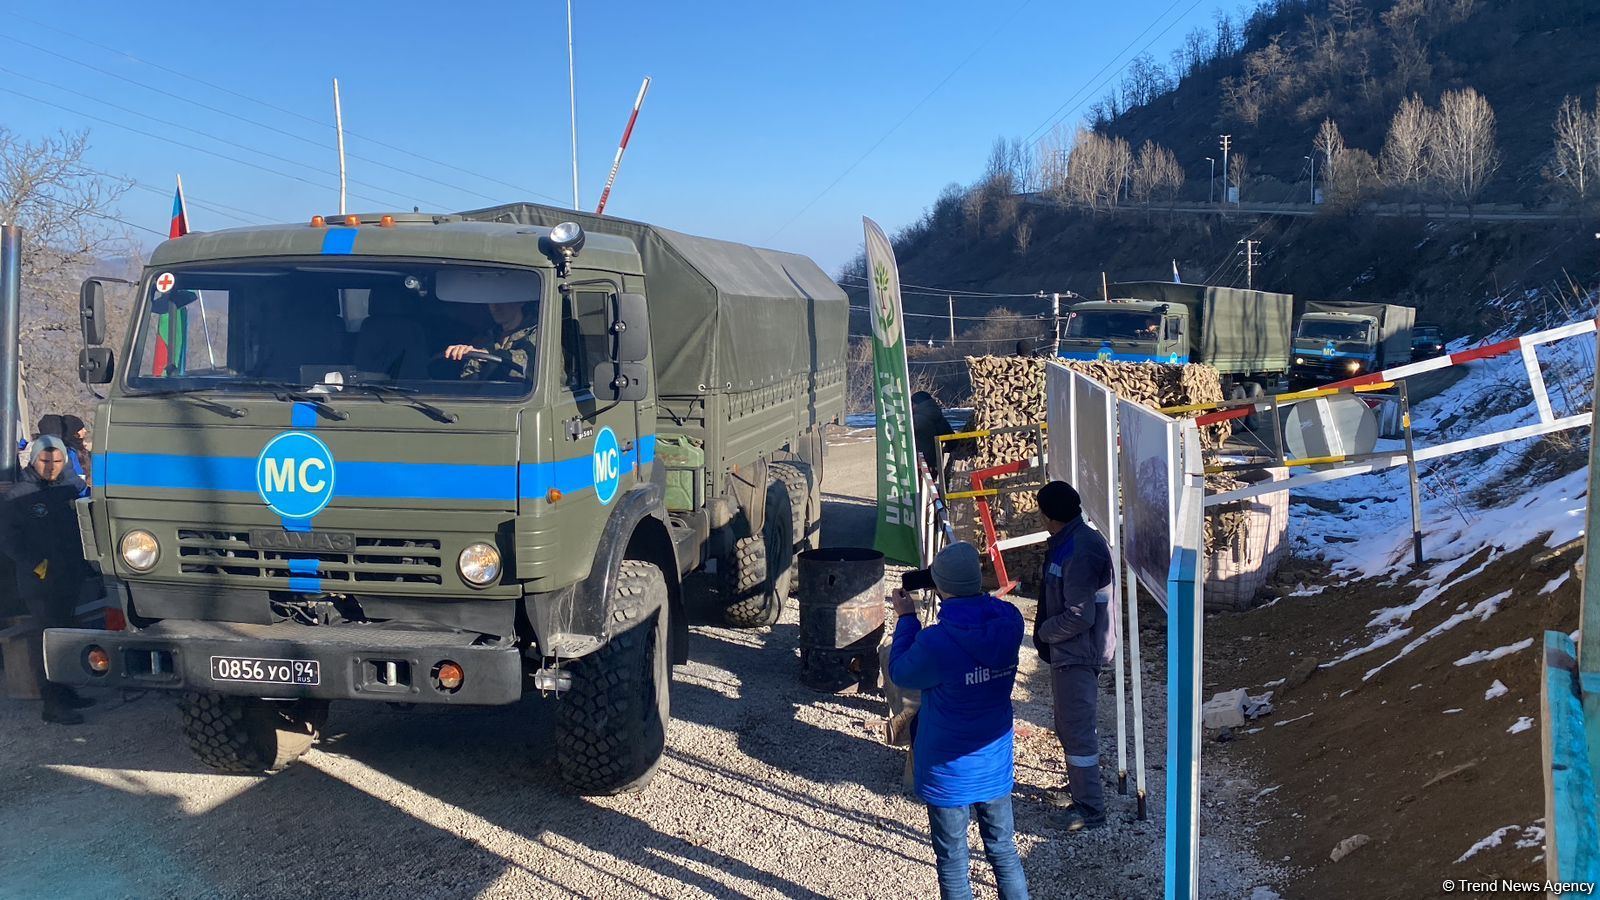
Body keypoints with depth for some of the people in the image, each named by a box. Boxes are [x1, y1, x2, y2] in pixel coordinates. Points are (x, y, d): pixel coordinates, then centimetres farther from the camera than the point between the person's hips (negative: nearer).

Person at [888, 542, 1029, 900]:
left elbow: (900, 673, -9)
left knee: (952, 862, 13)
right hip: (996, 763, 5)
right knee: (1004, 850, 21)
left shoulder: (936, 643, -29)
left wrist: (906, 618, -1)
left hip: (949, 772, -5)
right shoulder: (1010, 621, -14)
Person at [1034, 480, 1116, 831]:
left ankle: (1090, 808, 7)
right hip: (1072, 651, 11)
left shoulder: (1078, 552, -25)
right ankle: (1080, 789, 37)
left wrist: (1044, 632, -14)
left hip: (1076, 654, -11)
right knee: (1071, 725, 22)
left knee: (1077, 728, -2)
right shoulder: (1075, 541, 8)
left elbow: (1079, 616, -26)